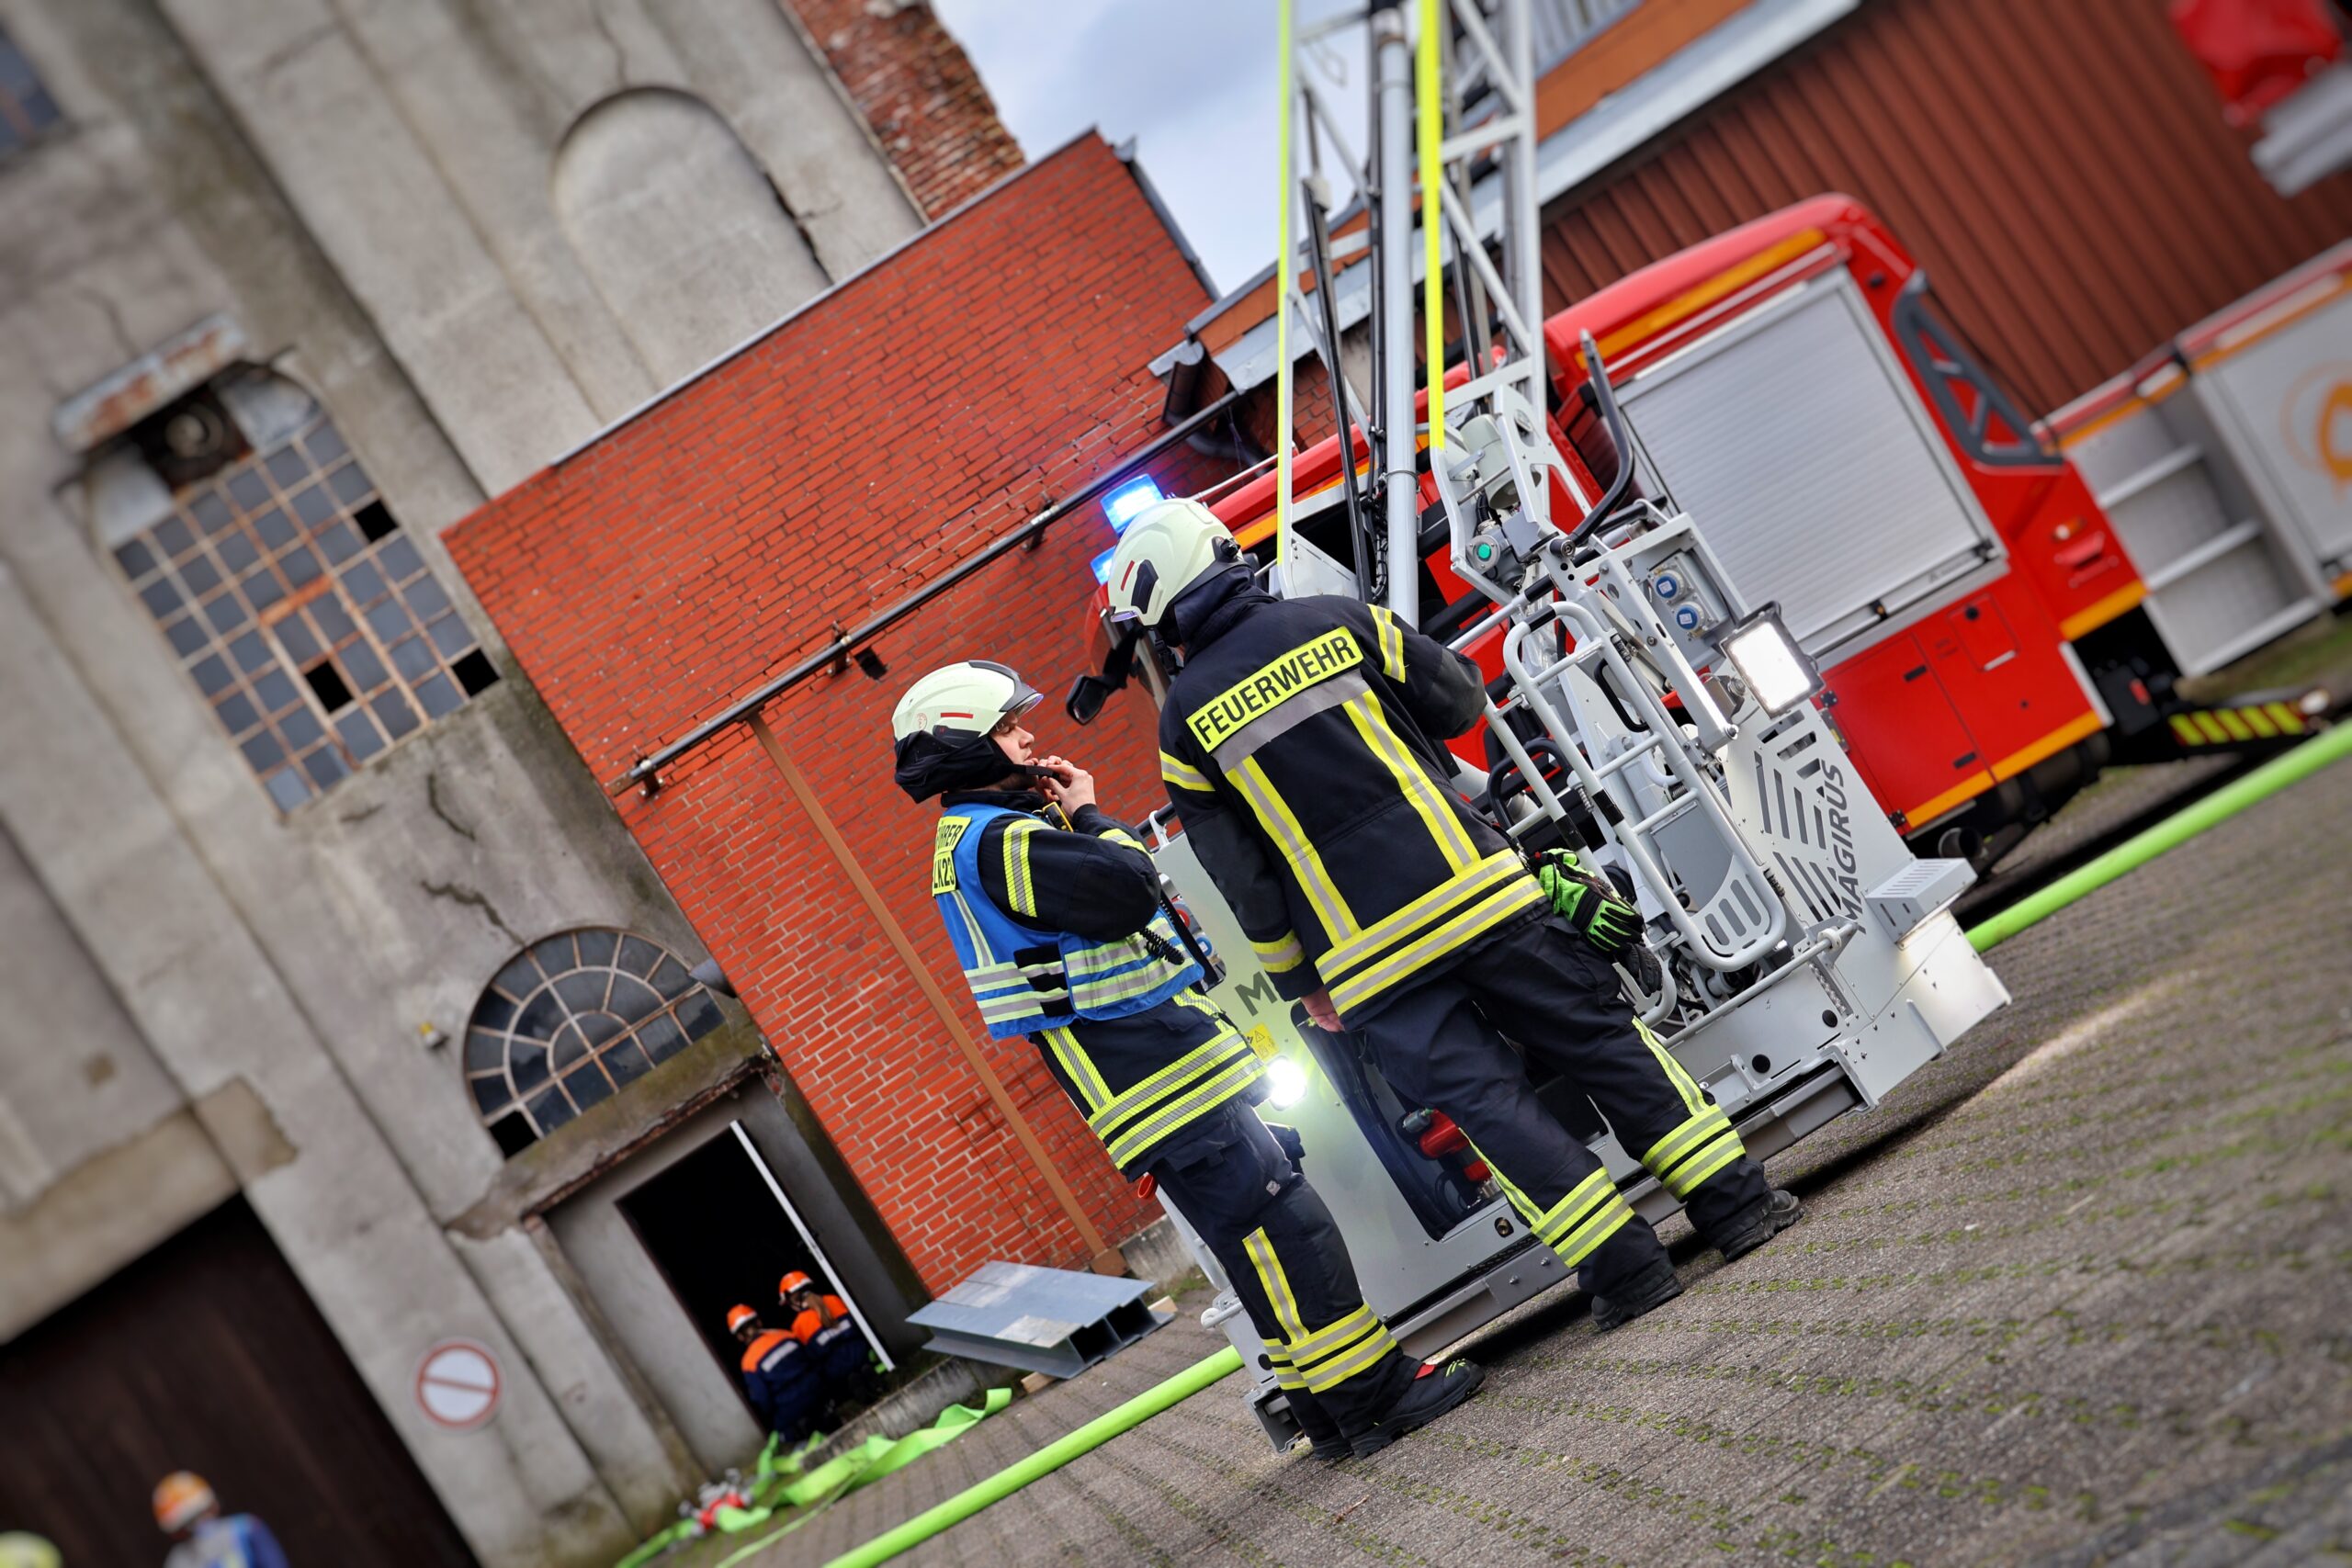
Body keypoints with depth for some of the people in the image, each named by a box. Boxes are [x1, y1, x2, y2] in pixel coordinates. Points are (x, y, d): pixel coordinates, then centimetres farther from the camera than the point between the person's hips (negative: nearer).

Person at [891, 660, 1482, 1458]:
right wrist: (1086, 814, -9)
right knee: (1280, 1221, -11)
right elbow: (1125, 888, -24)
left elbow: (1103, 902, 22)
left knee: (1265, 1235, 12)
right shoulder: (994, 839, -15)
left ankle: (1329, 1406, 18)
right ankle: (1375, 1394, -6)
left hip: (1169, 1073, 11)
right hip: (1151, 1067, -11)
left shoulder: (983, 839, 19)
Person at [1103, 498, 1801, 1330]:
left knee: (1488, 1101, 3)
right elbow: (1462, 699, 11)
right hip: (1475, 888, 2)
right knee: (1604, 1040, 11)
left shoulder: (1186, 719, 1)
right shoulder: (1339, 623, 3)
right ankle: (1737, 1204, 13)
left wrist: (1299, 981, 13)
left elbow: (1243, 879, 2)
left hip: (1370, 959, -1)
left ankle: (1626, 1270, 0)